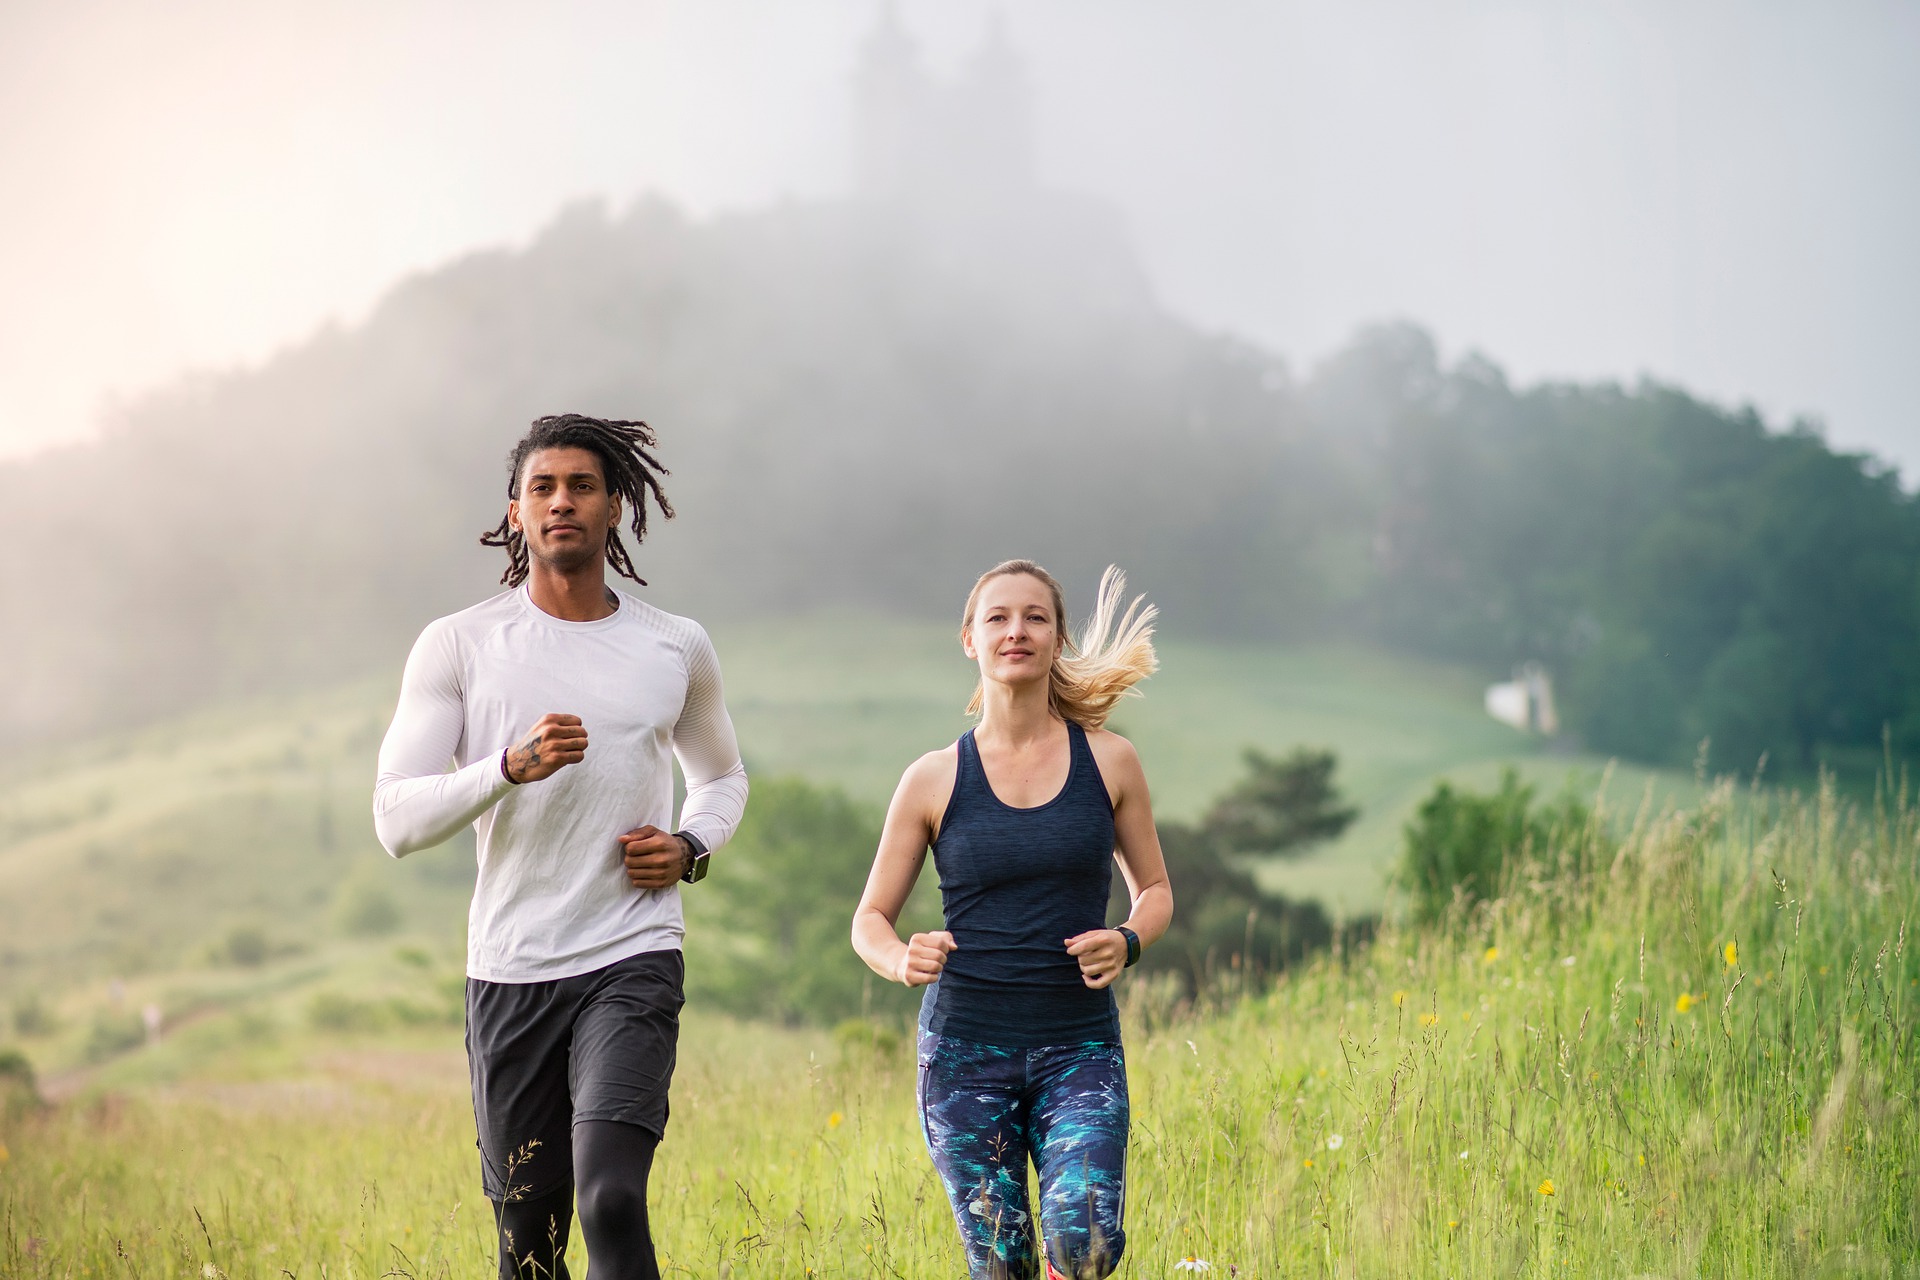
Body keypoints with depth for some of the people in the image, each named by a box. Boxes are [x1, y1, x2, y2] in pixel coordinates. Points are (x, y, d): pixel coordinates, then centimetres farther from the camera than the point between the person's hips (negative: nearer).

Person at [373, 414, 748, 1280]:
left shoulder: (677, 649, 8)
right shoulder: (458, 646, 2)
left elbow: (722, 775, 26)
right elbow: (396, 819, -4)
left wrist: (691, 848, 4)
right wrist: (512, 766, -20)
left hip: (633, 961, -1)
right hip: (508, 973, 1)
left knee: (611, 1198, -22)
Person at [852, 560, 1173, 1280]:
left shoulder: (1108, 762, 4)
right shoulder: (935, 780, 3)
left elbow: (1155, 889, 14)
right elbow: (871, 919, 9)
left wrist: (1128, 941, -8)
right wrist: (902, 960, -14)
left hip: (1080, 1049, 0)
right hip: (965, 1050, 0)